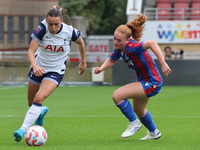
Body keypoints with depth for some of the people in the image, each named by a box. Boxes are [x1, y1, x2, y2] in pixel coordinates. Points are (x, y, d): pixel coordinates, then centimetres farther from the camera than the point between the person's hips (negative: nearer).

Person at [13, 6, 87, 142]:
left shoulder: (69, 31, -18)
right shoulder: (42, 30, -20)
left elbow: (80, 42, 5)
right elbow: (31, 51, -23)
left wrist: (83, 62, 15)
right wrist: (35, 65, -42)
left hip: (56, 72, -2)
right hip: (38, 68, 2)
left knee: (39, 98, -25)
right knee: (31, 103, 15)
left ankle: (23, 130, -25)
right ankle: (41, 112, 52)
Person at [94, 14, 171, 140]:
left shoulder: (131, 47, -30)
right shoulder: (119, 49, -4)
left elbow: (152, 43, -43)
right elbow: (111, 60, 16)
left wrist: (163, 63, -49)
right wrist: (101, 68, -3)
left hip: (152, 83, -10)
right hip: (143, 81, 10)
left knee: (117, 96, -18)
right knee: (138, 110, 31)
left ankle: (134, 123, 2)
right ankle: (154, 133, 56)